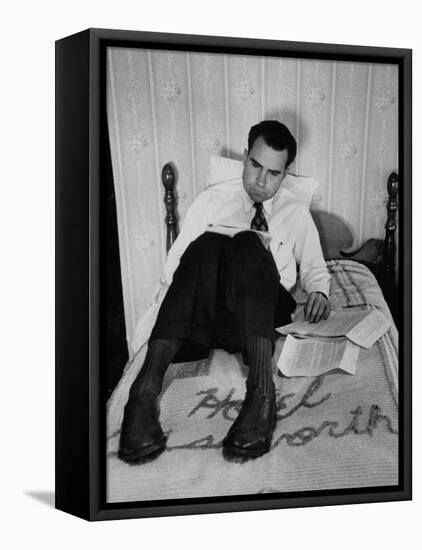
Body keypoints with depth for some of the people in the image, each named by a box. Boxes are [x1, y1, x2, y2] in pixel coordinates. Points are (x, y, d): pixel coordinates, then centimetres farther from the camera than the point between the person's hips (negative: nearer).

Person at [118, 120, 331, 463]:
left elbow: (314, 267, 23)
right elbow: (175, 262, 12)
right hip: (202, 312, 0)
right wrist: (196, 285, -9)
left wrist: (319, 292, 1)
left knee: (248, 244, -32)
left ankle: (261, 389, -50)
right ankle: (147, 389, -48)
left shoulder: (296, 213, 20)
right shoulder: (213, 199, 17)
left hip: (266, 313, 0)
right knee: (207, 243, -34)